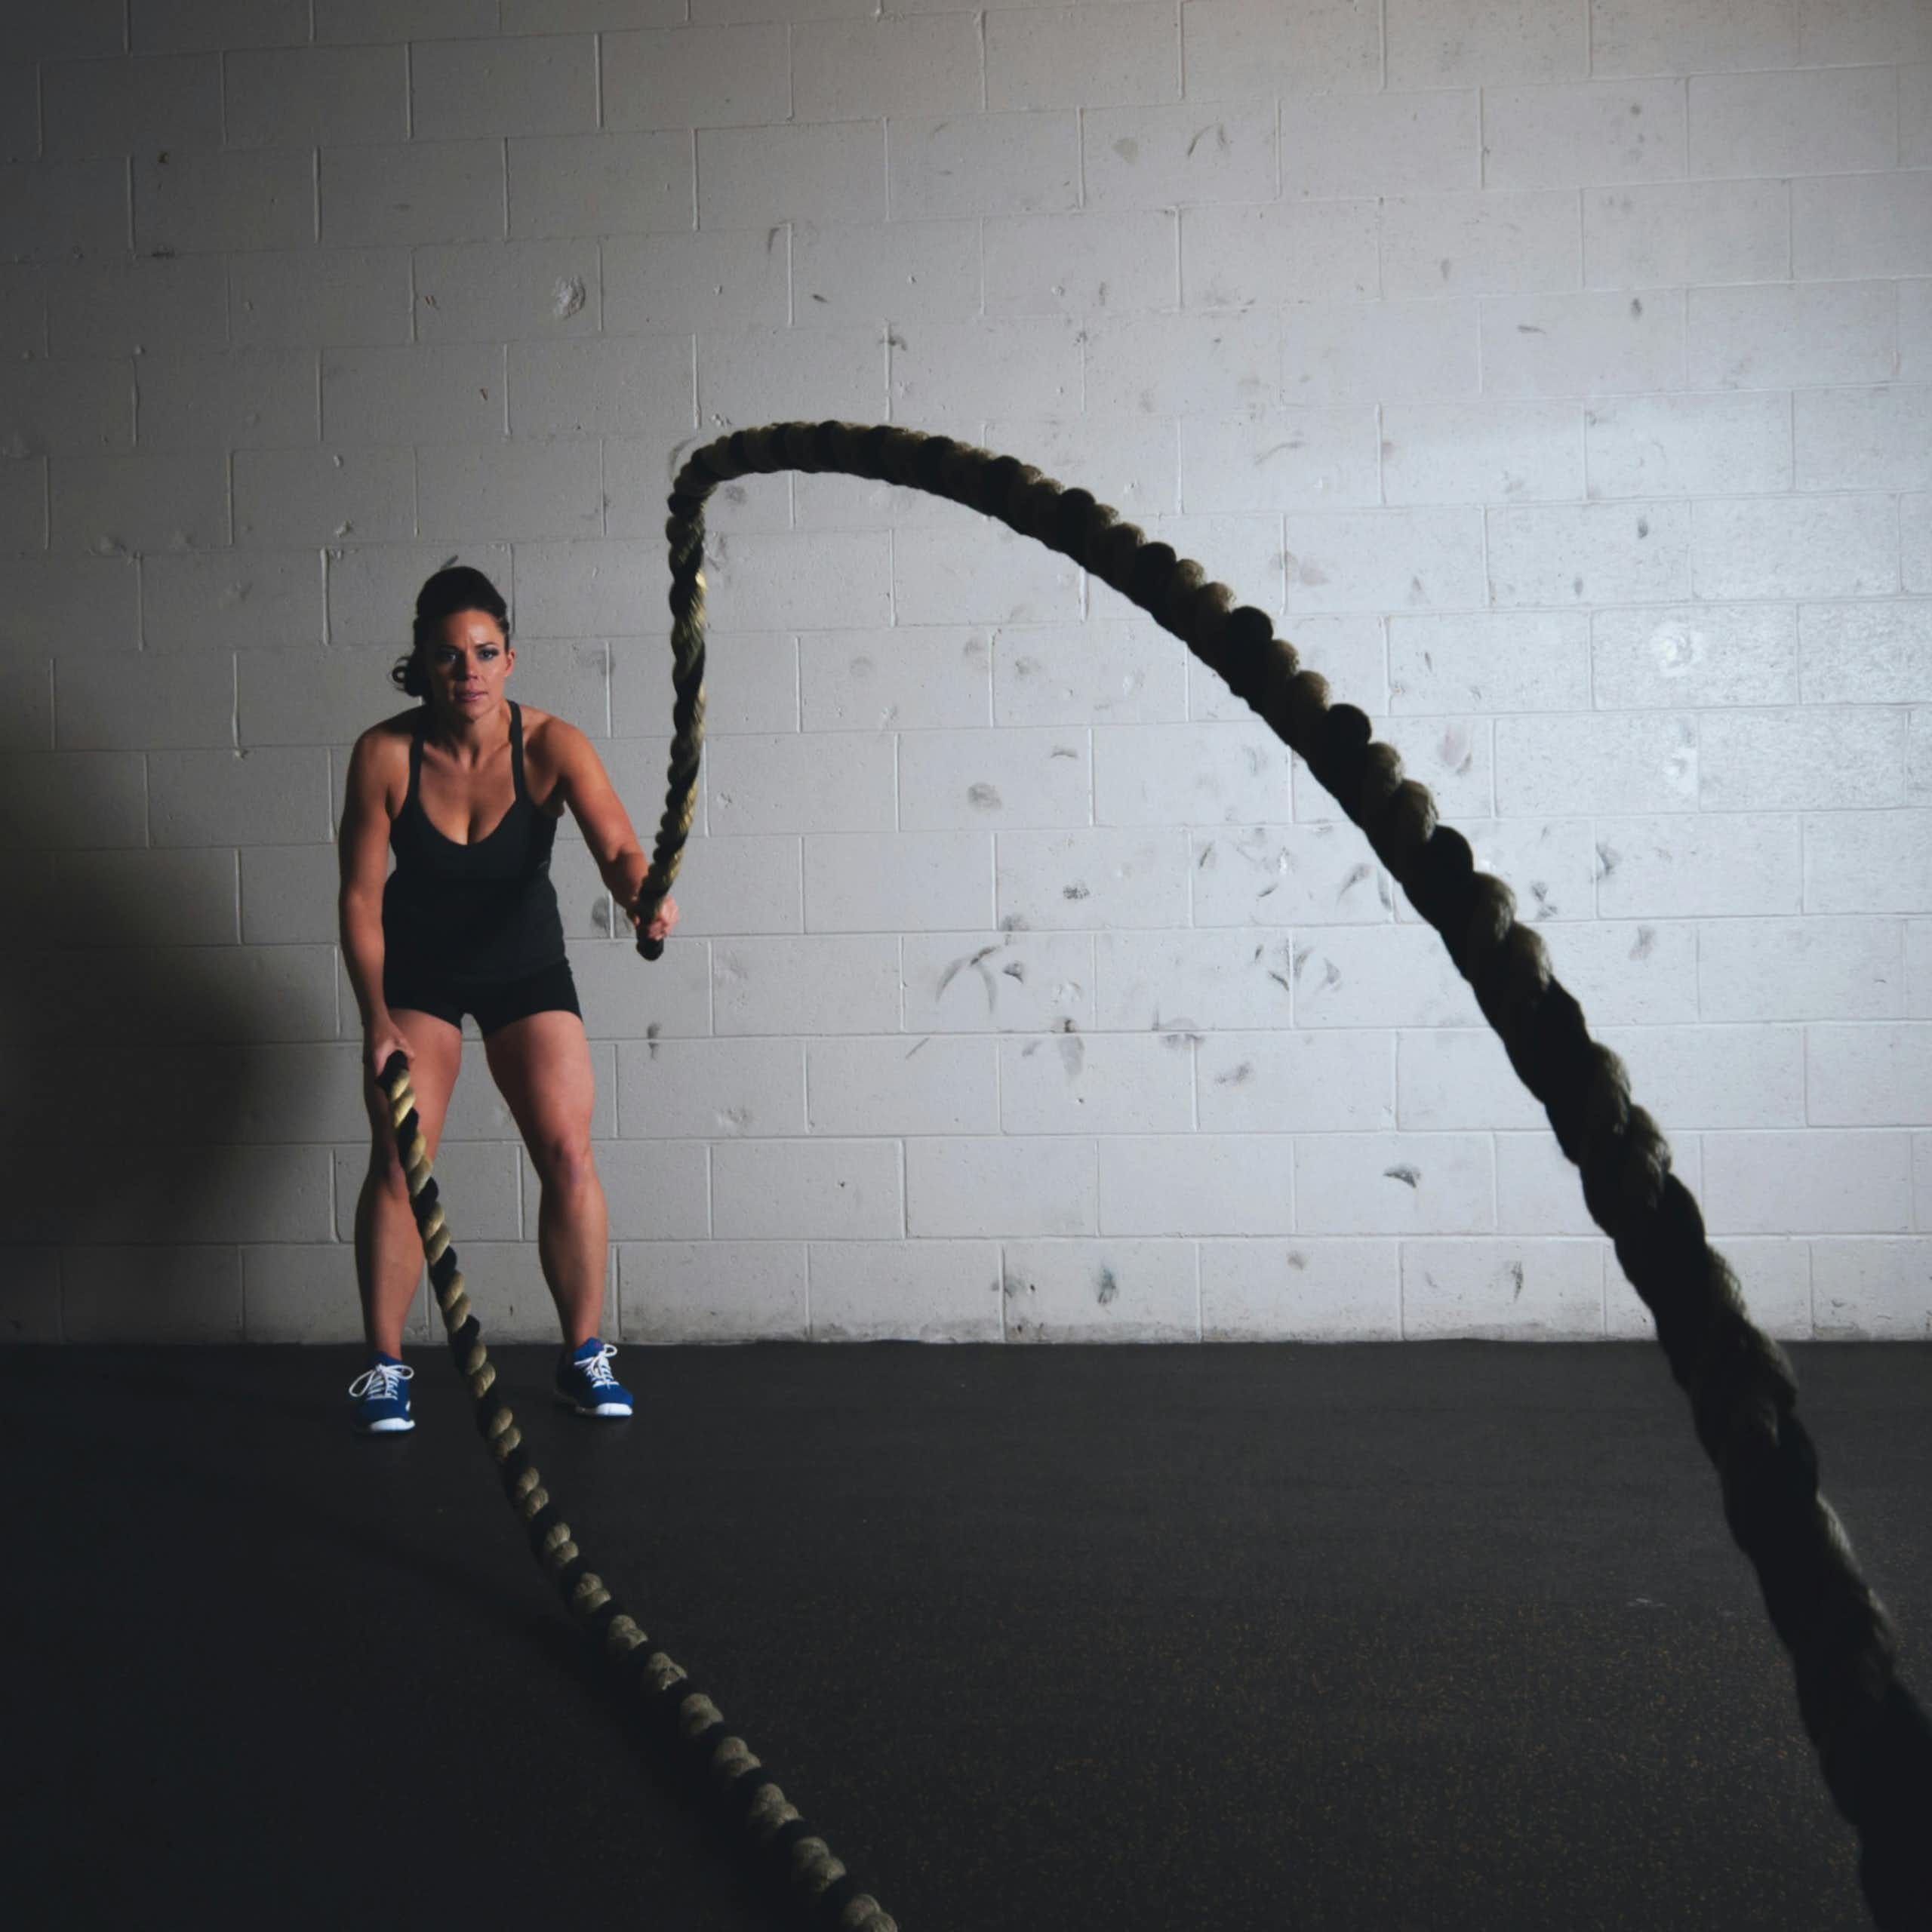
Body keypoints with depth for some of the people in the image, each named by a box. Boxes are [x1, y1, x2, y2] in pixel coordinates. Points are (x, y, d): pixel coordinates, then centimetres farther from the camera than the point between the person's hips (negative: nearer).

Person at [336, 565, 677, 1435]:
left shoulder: (550, 745, -22)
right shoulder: (384, 754, -20)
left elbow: (616, 845, -36)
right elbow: (360, 895, -14)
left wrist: (641, 892, -59)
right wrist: (377, 1020, -20)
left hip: (525, 963, 0)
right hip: (415, 969, 0)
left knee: (568, 1156, -8)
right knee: (397, 1164, -9)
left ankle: (583, 1355, 8)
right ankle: (384, 1368, 4)